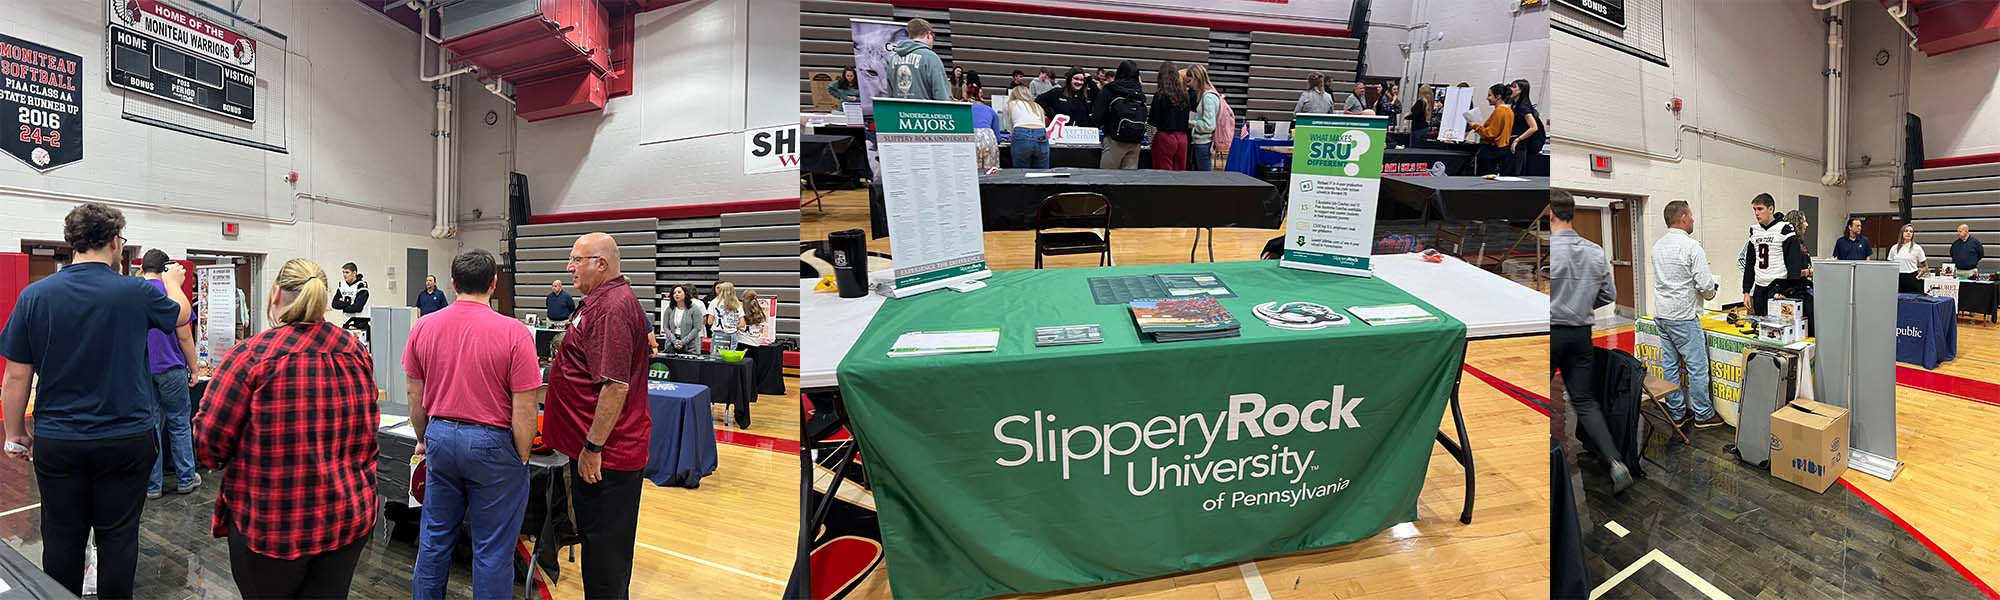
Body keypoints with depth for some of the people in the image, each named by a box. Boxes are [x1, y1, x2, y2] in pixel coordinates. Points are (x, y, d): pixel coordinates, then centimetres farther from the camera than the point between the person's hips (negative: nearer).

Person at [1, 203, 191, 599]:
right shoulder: (137, 293, -11)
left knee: (62, 539, 13)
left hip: (58, 443, 2)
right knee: (118, 538, 8)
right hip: (125, 440, -2)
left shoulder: (34, 295, -6)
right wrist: (173, 282, 34)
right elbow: (181, 313, 13)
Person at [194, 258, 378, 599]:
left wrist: (234, 464, 10)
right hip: (349, 519, 4)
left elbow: (208, 443, -10)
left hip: (272, 526, -3)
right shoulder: (356, 351, 1)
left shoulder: (253, 354, -13)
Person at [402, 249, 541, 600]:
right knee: (492, 548, 5)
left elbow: (415, 396, 9)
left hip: (441, 437, 5)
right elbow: (524, 410, -14)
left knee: (434, 538, 19)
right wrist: (521, 459, -2)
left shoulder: (423, 328, 0)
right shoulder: (514, 333, -16)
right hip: (492, 443, -5)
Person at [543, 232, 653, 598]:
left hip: (606, 452, -11)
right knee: (597, 538, 22)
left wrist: (593, 447, -23)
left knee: (604, 549, 2)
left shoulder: (613, 306, -21)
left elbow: (615, 385, -26)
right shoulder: (604, 299, 14)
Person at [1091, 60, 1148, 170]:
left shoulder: (1109, 90, -2)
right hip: (1136, 141, 4)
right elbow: (1144, 116, 7)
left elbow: (1096, 118, -6)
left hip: (1115, 140, -4)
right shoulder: (1140, 92, 8)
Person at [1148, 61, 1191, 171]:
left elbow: (1153, 120, -9)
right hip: (1182, 138, 5)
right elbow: (1187, 118, 7)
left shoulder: (1160, 95, -9)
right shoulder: (1184, 95, 4)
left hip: (1165, 137, -5)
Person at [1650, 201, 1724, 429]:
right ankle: (1703, 414, 9)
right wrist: (1711, 292, 8)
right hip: (1684, 316, -7)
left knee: (1670, 365, 11)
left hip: (1661, 314, 7)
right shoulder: (1691, 246, -15)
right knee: (1697, 366, 2)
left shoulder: (1658, 246, 8)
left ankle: (1676, 412, 17)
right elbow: (1706, 286, -15)